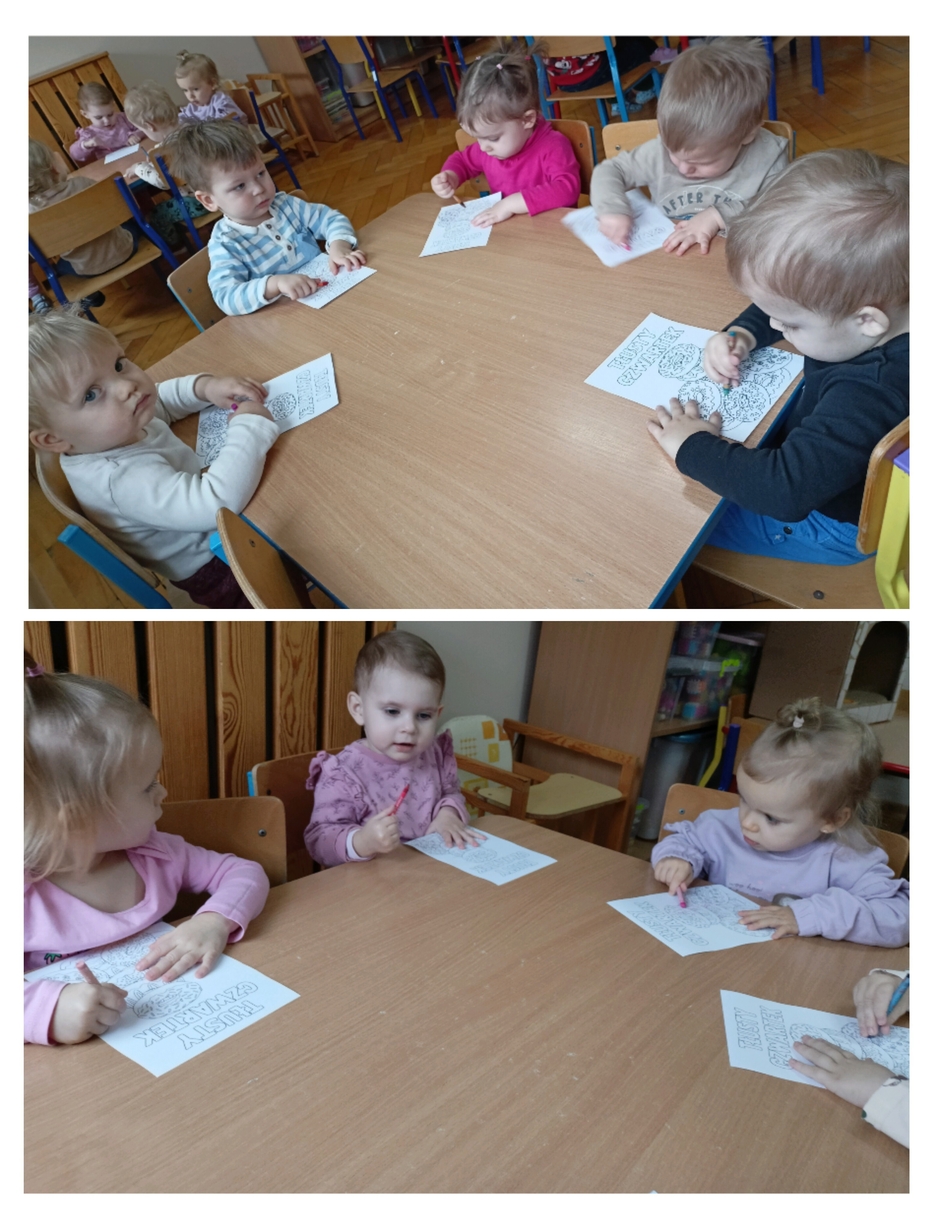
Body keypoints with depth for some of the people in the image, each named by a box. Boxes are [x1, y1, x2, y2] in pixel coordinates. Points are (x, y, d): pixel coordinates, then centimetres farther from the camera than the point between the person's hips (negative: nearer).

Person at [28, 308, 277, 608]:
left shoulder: (122, 421, -8)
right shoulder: (122, 479, -37)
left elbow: (162, 397, 14)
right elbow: (217, 504, -47)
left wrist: (204, 386, -6)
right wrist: (250, 427, -34)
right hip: (213, 571, -9)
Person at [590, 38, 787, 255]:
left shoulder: (768, 156, -13)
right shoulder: (660, 151, -7)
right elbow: (608, 171, 2)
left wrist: (720, 216, -23)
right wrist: (611, 209, -18)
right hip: (666, 261, 2)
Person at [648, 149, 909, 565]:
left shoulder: (870, 392, -44)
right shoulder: (855, 296, -17)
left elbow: (786, 489, -48)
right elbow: (777, 309, 4)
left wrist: (693, 448, -37)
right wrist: (742, 334, -16)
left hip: (834, 521, -8)